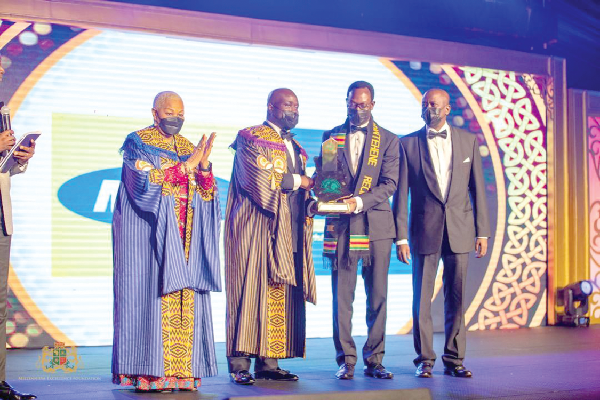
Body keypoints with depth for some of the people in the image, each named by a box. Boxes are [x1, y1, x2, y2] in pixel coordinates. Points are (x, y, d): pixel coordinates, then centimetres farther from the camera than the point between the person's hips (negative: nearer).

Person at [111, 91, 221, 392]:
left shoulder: (187, 147, 16)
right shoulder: (137, 144, 1)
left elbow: (206, 193, 10)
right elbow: (147, 184, -13)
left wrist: (204, 166, -9)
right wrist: (186, 166, -14)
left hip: (184, 238, 5)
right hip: (149, 234, -5)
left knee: (185, 300, -1)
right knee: (151, 296, -9)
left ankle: (181, 371, 1)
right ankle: (150, 374, -7)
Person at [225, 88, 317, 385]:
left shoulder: (295, 146, 22)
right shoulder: (250, 138, -1)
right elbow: (260, 179, -15)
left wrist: (311, 199, -1)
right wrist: (299, 180, -5)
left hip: (288, 233, 7)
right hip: (257, 227, -7)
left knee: (280, 296, 2)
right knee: (251, 290, -9)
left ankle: (269, 362, 4)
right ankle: (240, 364, -6)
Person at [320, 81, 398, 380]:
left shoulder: (388, 140, 8)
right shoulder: (331, 136, 12)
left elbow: (389, 183, -1)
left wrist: (360, 201, -16)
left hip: (376, 224, 0)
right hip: (341, 225, 0)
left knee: (378, 296, 1)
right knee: (342, 296, -1)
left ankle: (374, 360, 10)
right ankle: (346, 360, 7)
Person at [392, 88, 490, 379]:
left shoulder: (468, 141, 7)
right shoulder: (407, 144, 3)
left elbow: (477, 188, 8)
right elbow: (401, 194, 1)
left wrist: (482, 232, 4)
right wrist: (400, 237, -4)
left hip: (459, 231, 1)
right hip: (424, 232, -1)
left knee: (456, 298, 5)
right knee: (422, 298, 1)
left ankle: (454, 360, 15)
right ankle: (424, 360, 13)